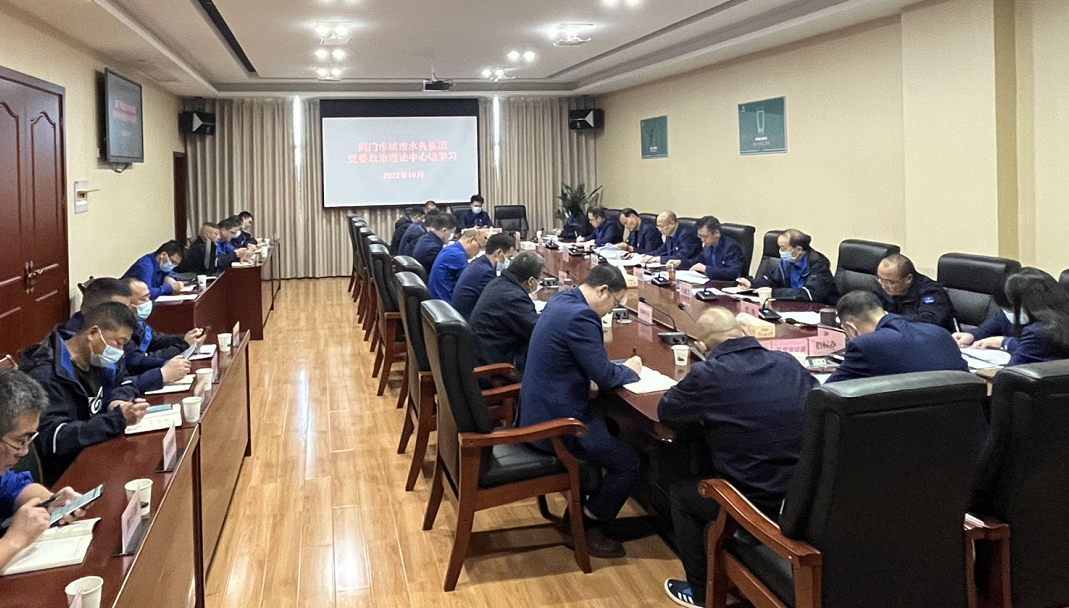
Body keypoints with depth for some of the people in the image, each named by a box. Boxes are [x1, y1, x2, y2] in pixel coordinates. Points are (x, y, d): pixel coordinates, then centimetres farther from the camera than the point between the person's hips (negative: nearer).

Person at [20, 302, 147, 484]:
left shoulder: (96, 357, 3)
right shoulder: (46, 375, -22)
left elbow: (125, 382, 20)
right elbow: (54, 438, -30)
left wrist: (118, 400, -4)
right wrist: (118, 419, -32)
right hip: (63, 475, -8)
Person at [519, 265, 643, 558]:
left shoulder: (562, 300, 8)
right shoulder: (580, 316, -23)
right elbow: (604, 376, -20)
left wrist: (622, 366, 8)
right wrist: (630, 370, 0)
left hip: (538, 408, 11)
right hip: (554, 421, -11)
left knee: (613, 426, 27)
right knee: (629, 462, -4)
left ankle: (580, 509, 32)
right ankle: (588, 527, 14)